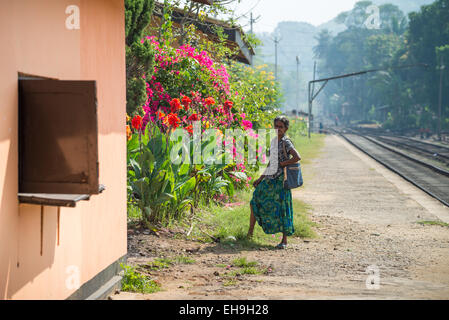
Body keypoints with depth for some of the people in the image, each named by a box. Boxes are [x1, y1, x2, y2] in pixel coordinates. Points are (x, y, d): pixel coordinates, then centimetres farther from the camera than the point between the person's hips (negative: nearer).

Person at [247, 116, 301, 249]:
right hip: (269, 178, 8)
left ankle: (284, 241, 4)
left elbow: (297, 157, -22)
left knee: (282, 208, -4)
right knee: (255, 201, 4)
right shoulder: (274, 141, 14)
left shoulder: (286, 142, -8)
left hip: (280, 180, -8)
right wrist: (260, 178, 18)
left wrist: (281, 164, -16)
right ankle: (250, 233, 15)